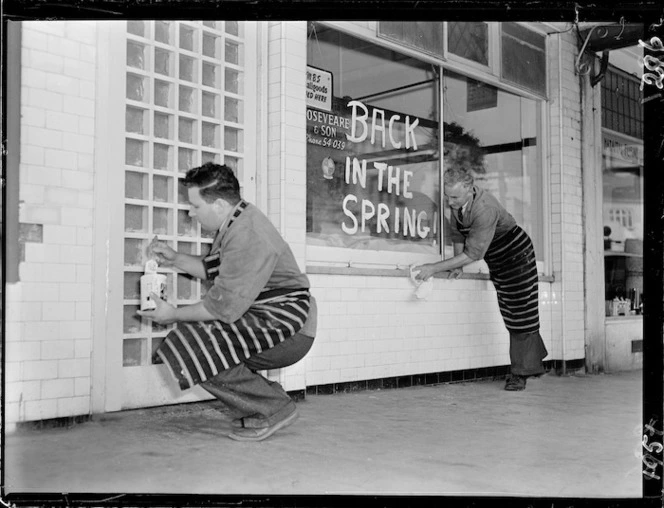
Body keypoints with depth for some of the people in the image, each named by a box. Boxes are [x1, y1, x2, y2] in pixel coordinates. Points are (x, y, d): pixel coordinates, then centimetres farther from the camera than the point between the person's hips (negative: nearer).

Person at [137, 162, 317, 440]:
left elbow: (224, 308, -23)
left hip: (286, 328, -11)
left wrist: (174, 315, -9)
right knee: (191, 334, 13)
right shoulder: (234, 224, 9)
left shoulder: (248, 237, -23)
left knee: (194, 350, -18)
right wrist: (175, 259, 14)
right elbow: (214, 270, 25)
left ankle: (273, 408, -6)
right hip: (266, 320, 11)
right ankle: (254, 407, 13)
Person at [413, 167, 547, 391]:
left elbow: (473, 253, -36)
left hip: (517, 254, -8)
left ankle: (520, 373, 2)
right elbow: (458, 231, 5)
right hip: (497, 261, 8)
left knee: (522, 312, -5)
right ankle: (533, 362, 25)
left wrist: (434, 268, -36)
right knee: (509, 314, 11)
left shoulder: (485, 210, -36)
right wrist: (456, 265, -4)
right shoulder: (456, 203, -12)